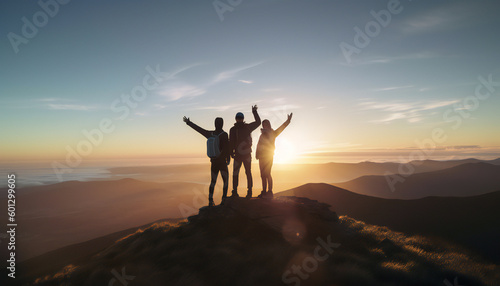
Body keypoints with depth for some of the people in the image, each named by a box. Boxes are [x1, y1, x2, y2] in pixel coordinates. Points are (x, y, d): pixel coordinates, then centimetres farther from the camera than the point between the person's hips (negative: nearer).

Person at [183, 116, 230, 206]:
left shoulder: (210, 134, 0)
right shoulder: (224, 134, -14)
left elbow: (198, 128, 9)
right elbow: (226, 148, -23)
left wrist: (188, 122, 22)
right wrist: (228, 159, -9)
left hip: (213, 162, 4)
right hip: (222, 162, -4)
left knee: (213, 181, 16)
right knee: (226, 181, 10)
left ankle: (210, 200, 11)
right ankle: (224, 200, 2)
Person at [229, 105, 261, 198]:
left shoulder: (232, 129, -8)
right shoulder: (248, 127, -2)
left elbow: (231, 143, -10)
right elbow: (258, 122, 13)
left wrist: (231, 153, 2)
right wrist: (254, 112, 23)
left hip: (238, 155, -2)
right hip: (247, 154, 2)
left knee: (235, 173, 8)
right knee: (248, 173, 10)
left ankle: (235, 192, 4)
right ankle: (249, 192, 8)